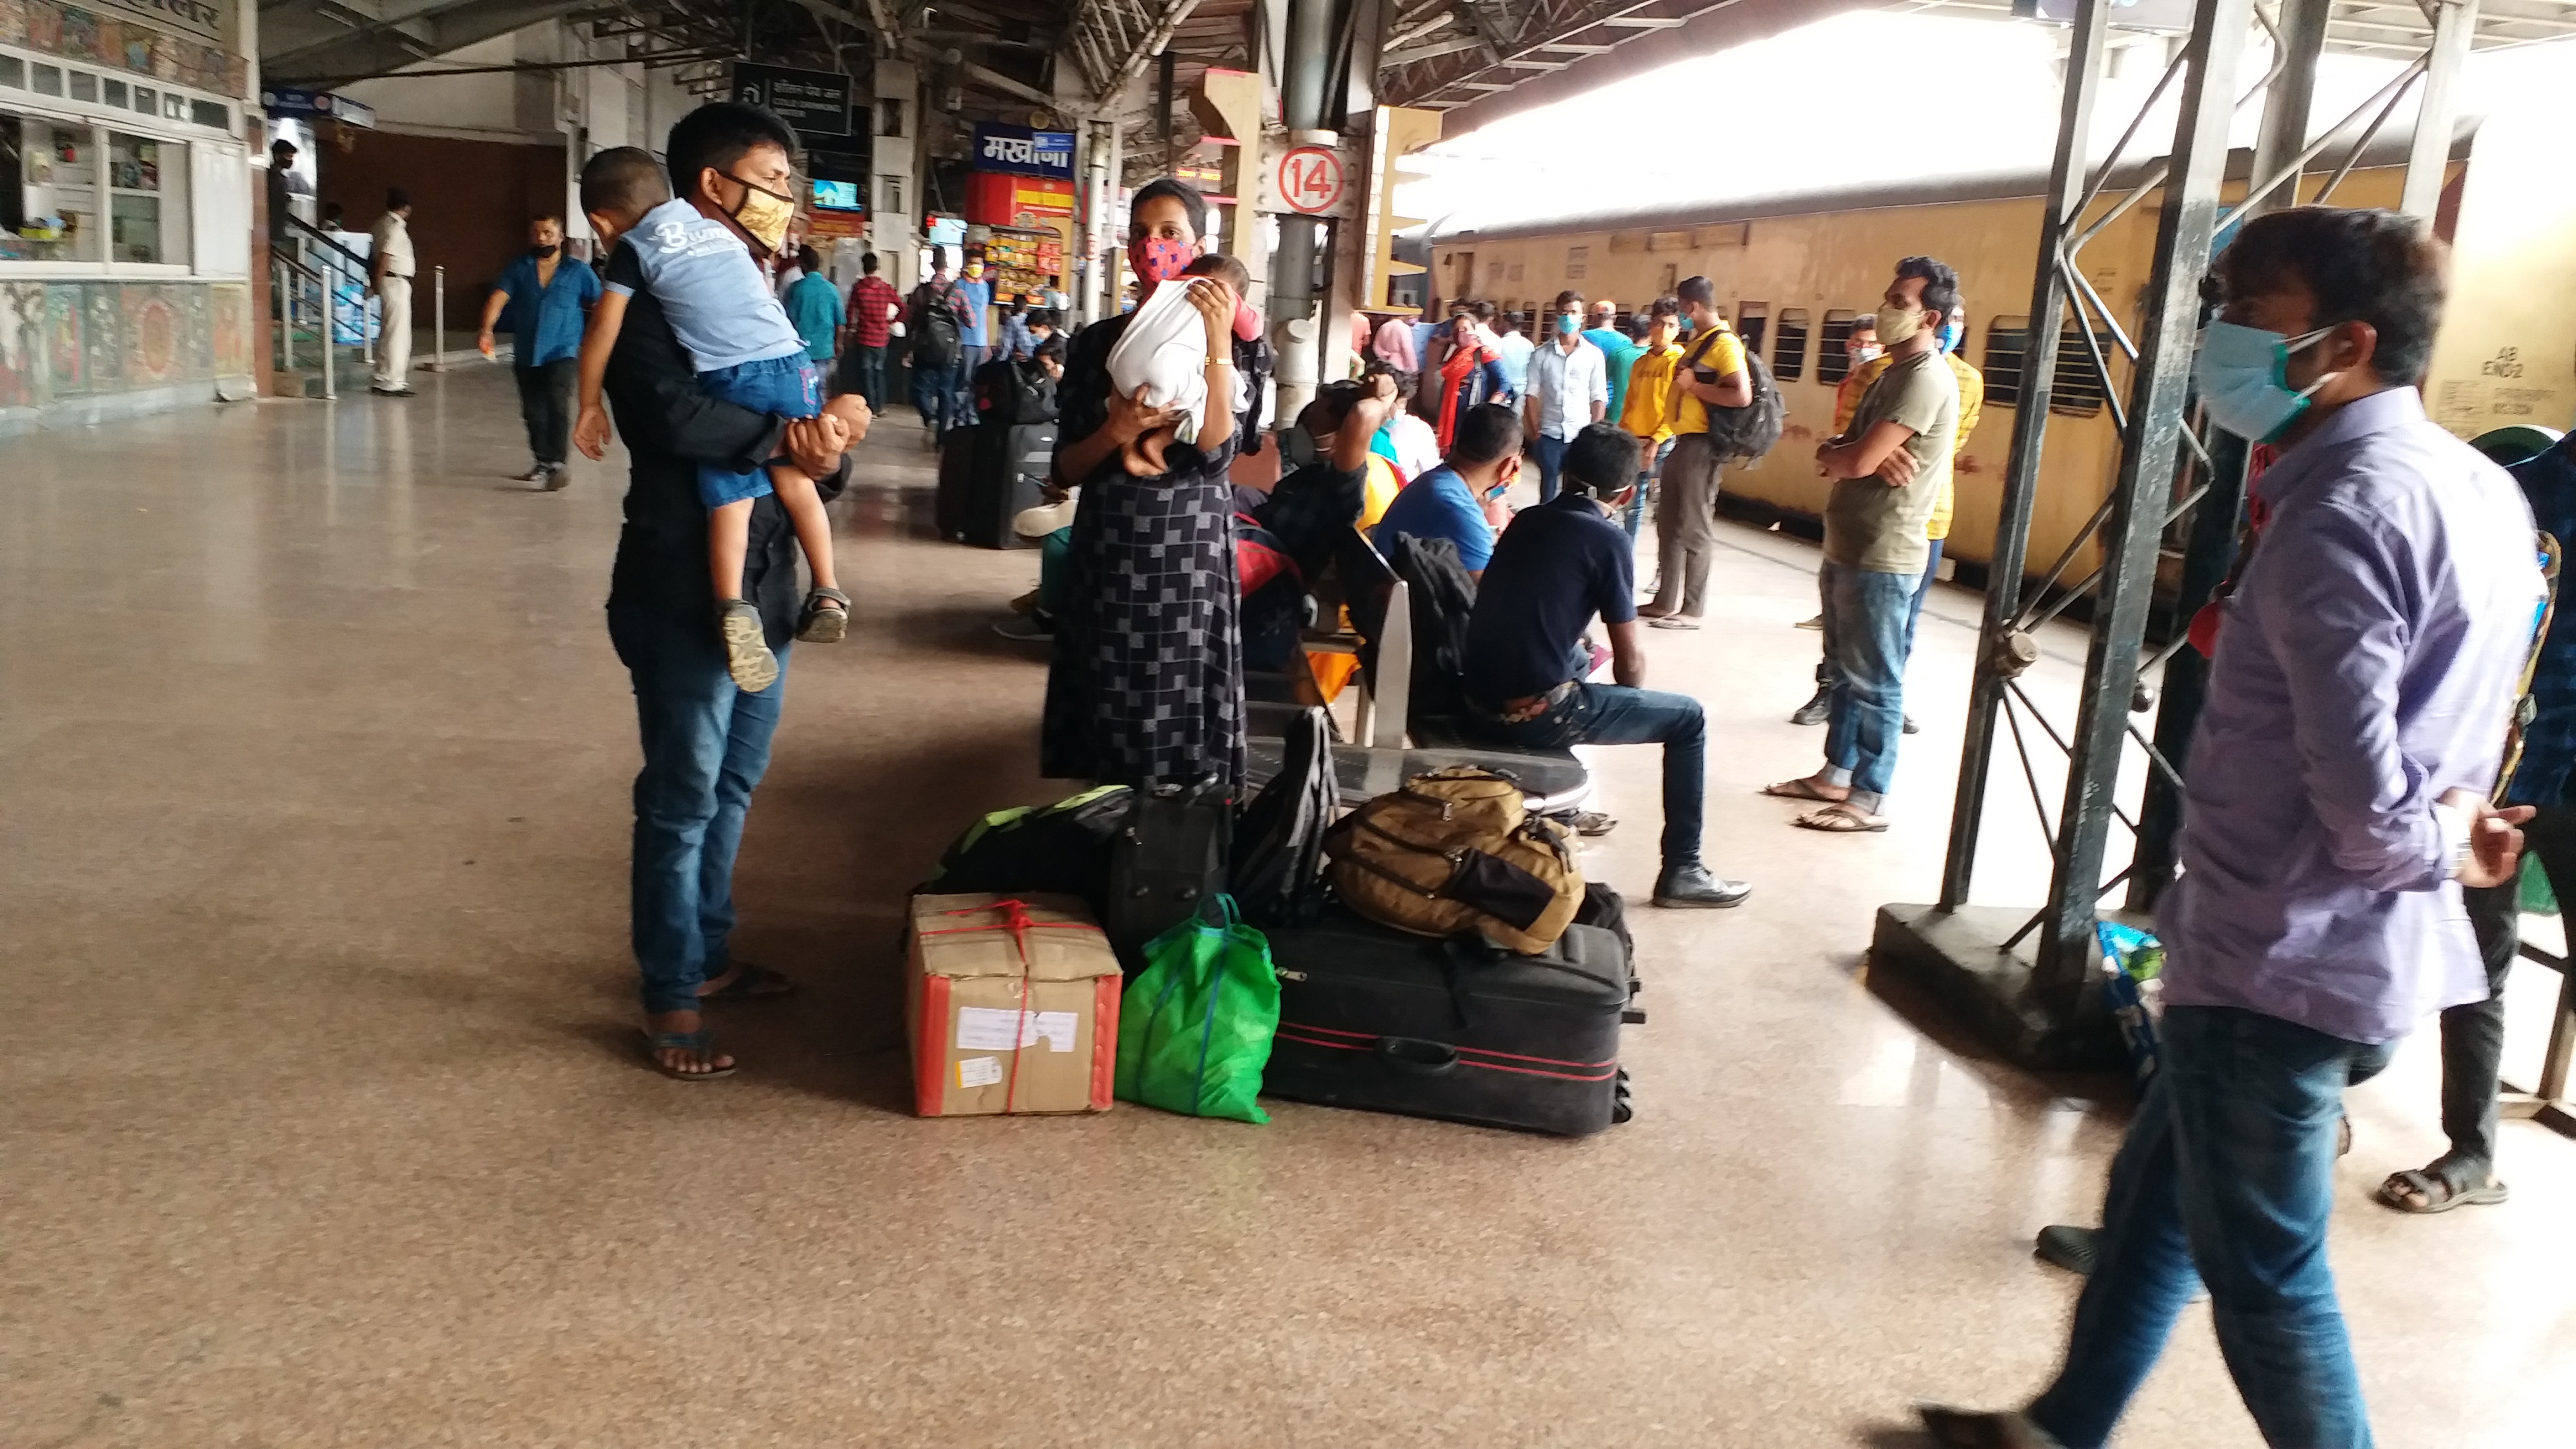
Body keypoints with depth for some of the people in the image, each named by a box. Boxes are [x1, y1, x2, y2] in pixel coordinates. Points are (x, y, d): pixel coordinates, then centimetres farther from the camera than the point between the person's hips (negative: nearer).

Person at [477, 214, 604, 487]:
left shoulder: (578, 272, 2)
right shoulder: (519, 270, 7)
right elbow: (498, 298, -5)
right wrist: (486, 331, -22)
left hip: (562, 354, -4)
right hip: (526, 356, 4)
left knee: (557, 403, -21)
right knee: (533, 412, 11)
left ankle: (557, 464, -24)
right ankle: (543, 462, 25)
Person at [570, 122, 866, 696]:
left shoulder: (634, 248, 9)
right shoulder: (714, 223, 22)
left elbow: (603, 331, 5)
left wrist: (590, 406, 12)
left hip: (728, 380, -3)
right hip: (787, 363, 3)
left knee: (730, 498, -2)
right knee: (794, 480, 18)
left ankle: (734, 607, -20)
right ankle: (828, 592, 16)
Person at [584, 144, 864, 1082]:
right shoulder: (638, 316, -9)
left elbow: (803, 421, 8)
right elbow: (680, 417, -28)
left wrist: (825, 456, -14)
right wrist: (785, 433, -17)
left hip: (762, 586, 7)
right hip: (682, 594, -7)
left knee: (730, 789, 18)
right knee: (683, 800, 0)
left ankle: (710, 956, 34)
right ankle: (671, 997, 13)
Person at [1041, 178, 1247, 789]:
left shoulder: (1228, 341, 0)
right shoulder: (1096, 342, 5)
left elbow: (1216, 452, -16)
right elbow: (1065, 469, 3)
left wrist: (1216, 341, -20)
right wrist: (1119, 431, -16)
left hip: (1188, 551, -2)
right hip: (1108, 551, 2)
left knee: (1177, 709, 0)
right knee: (1106, 708, 7)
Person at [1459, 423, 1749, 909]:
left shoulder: (1527, 520, 12)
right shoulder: (1607, 539, -7)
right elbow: (1630, 660, -3)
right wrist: (1633, 706, 17)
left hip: (1477, 701, 7)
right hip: (1533, 716, -7)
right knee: (1688, 718, 11)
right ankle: (1681, 872, 16)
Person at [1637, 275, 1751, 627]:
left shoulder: (1724, 343, -13)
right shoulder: (1699, 341, 16)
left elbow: (1742, 396, -24)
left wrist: (1693, 385, -18)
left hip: (1701, 445, -10)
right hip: (1683, 442, 10)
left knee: (1694, 528, -4)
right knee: (1669, 524, 13)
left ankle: (1692, 609, 3)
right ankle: (1665, 602, 20)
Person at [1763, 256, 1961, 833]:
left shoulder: (1926, 379, -18)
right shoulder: (1894, 373, 15)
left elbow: (1856, 462, -24)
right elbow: (1838, 455, 12)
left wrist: (1837, 452, 0)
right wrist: (1849, 453, -12)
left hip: (1882, 559, -10)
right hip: (1847, 549, 10)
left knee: (1875, 682, -2)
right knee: (1846, 672, 18)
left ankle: (1869, 800, 6)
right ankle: (1837, 775, 29)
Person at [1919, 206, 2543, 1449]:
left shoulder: (2344, 511, -23)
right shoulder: (2479, 489, 9)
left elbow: (2357, 797, -26)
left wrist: (2438, 848, -7)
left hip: (2280, 960, -10)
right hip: (2368, 948, 10)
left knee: (2263, 1266, 8)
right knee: (2156, 1192, 22)